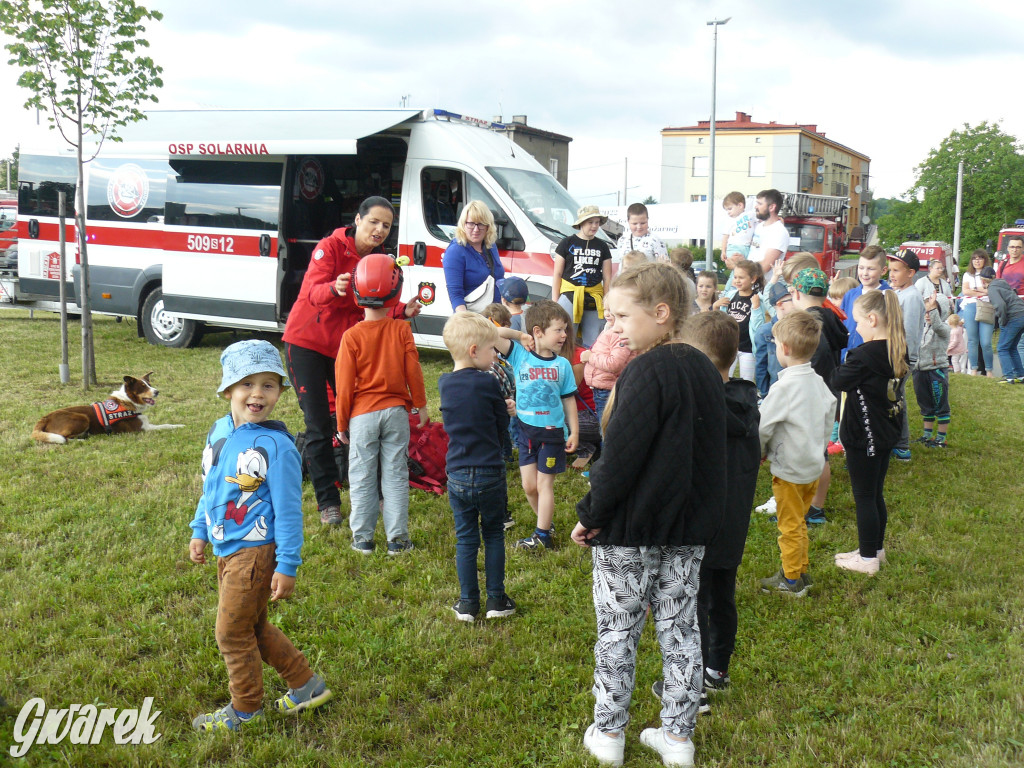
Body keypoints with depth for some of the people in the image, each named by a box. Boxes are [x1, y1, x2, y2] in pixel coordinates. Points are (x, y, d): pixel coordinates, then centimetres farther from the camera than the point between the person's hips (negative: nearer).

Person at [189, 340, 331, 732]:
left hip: (254, 553, -8)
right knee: (253, 627, 19)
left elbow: (288, 511, -17)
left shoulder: (276, 445, -20)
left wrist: (287, 566, -16)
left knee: (232, 631, 4)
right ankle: (306, 685, 35)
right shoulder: (220, 431, 2)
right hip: (226, 551, 8)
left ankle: (245, 709, 26)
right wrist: (199, 531, 19)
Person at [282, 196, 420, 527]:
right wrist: (335, 288, -48)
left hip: (347, 345, 4)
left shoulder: (381, 259, 2)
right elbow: (312, 292, -27)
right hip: (307, 341, -4)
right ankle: (328, 502, 7)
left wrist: (404, 310, -24)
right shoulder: (331, 246, -14)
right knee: (318, 425, -1)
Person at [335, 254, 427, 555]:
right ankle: (397, 538, 11)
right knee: (395, 475, 8)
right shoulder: (402, 330, -5)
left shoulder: (352, 336, -9)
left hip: (363, 415, -1)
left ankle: (363, 538, 13)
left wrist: (342, 423, 4)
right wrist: (420, 405, 13)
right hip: (396, 411, 2)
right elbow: (413, 372, -1)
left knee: (362, 477, 8)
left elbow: (345, 384, -6)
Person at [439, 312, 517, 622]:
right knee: (494, 535, 14)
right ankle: (496, 599, 20)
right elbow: (502, 427, -4)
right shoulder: (487, 383, -15)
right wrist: (506, 409, 15)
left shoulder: (444, 383, 1)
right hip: (490, 474, -3)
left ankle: (468, 603, 19)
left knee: (465, 539, 13)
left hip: (457, 477, 3)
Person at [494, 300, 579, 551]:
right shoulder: (519, 355, -7)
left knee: (545, 484, 4)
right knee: (529, 486, 9)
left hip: (552, 431, -1)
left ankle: (542, 536, 12)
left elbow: (568, 399, 3)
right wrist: (518, 335, -15)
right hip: (526, 429, 1)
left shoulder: (562, 364, -2)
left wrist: (574, 431, 1)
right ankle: (546, 524, 30)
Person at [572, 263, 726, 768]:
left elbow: (620, 456, -21)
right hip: (688, 528, 7)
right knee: (679, 628, 14)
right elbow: (708, 454, 13)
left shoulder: (647, 371, -19)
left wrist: (590, 514, -11)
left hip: (630, 529, -7)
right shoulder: (704, 369, 6)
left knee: (617, 631, 8)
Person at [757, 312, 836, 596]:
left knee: (790, 525, 7)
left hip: (790, 468, -8)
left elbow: (762, 426, -19)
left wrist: (758, 453, -1)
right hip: (814, 464, 8)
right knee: (799, 522, 22)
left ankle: (791, 581, 18)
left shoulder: (784, 386, -24)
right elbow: (830, 413, 12)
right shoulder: (818, 381, -1)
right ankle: (801, 570, 34)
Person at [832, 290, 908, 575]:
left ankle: (868, 558, 13)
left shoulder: (866, 354, -23)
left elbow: (839, 381, -13)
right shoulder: (899, 351, 2)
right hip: (887, 432, 8)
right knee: (876, 494, 20)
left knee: (864, 497, 4)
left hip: (864, 435, -8)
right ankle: (876, 549, 33)